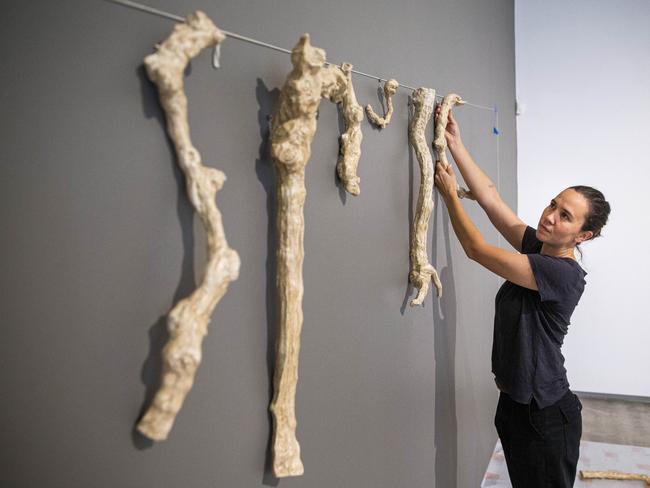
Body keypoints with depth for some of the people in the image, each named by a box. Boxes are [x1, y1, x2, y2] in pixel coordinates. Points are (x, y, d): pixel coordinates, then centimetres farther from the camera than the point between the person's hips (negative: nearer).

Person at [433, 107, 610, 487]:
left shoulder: (564, 274, -24)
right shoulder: (537, 246, -1)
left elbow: (477, 250, -23)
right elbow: (491, 198, -2)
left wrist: (449, 193, -13)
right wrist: (455, 144, -6)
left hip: (545, 413, -8)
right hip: (515, 400, 8)